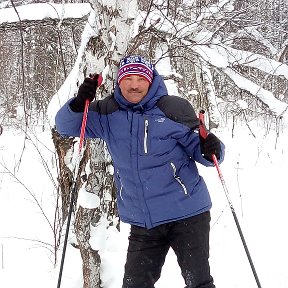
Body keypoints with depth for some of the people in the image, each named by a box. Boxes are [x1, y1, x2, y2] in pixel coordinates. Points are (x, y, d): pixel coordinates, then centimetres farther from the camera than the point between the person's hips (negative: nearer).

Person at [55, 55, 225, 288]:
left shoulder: (174, 109, -7)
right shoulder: (108, 114, 3)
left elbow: (198, 149, -1)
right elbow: (66, 126, 9)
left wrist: (211, 150, -25)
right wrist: (79, 103, -11)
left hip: (187, 215, -3)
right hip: (142, 223, 3)